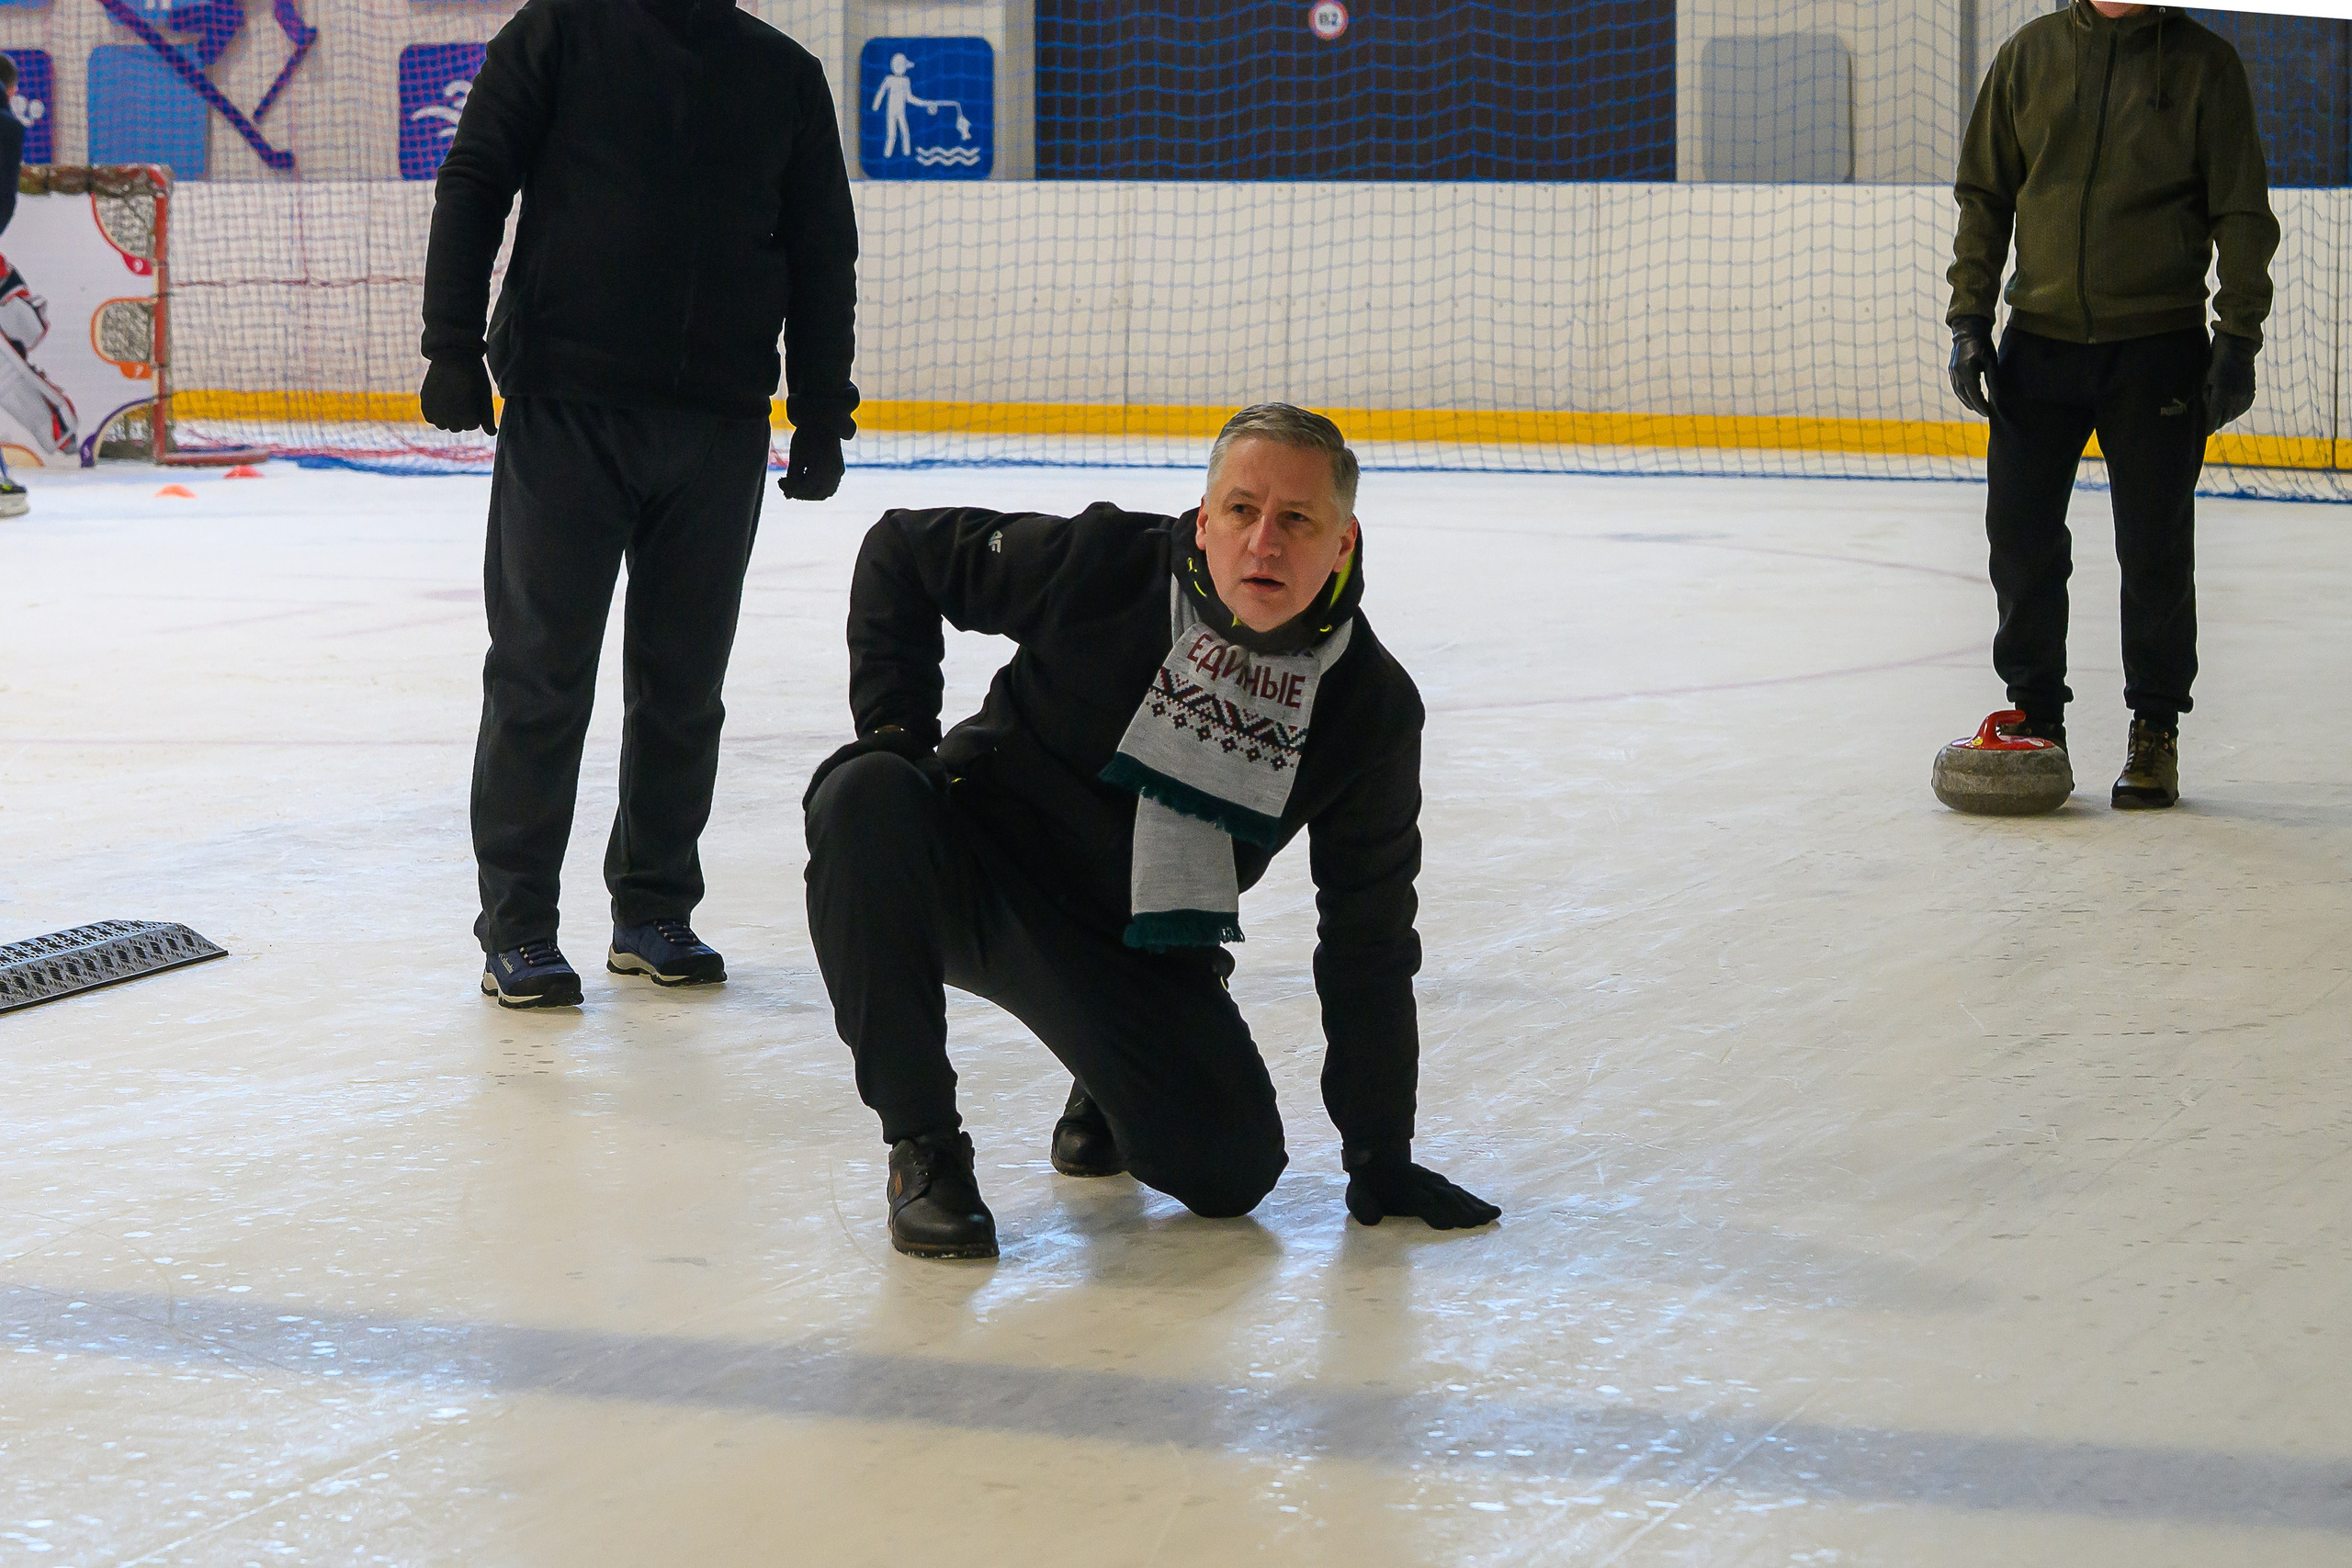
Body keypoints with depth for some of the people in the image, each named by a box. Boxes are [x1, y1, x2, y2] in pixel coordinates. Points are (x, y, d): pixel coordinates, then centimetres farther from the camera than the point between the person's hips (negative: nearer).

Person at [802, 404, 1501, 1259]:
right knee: (863, 799, -34)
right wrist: (895, 725, -15)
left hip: (1139, 954, 2)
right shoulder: (1106, 565, -18)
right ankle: (923, 1151, -21)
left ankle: (1115, 1083, 22)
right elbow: (905, 551, -4)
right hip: (977, 868, -2)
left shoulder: (1371, 704, -10)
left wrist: (1380, 1158, -1)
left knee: (1230, 1169, -18)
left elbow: (1371, 936, -2)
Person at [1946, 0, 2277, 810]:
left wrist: (2237, 337, -8)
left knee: (2155, 550, 1)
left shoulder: (2204, 65, -1)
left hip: (2158, 348, -2)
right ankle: (2034, 716, 16)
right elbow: (1984, 194, 10)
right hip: (2041, 340, 2)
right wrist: (1969, 317, 4)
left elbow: (2242, 215, -1)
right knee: (2020, 536, 2)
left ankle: (2154, 733, 13)